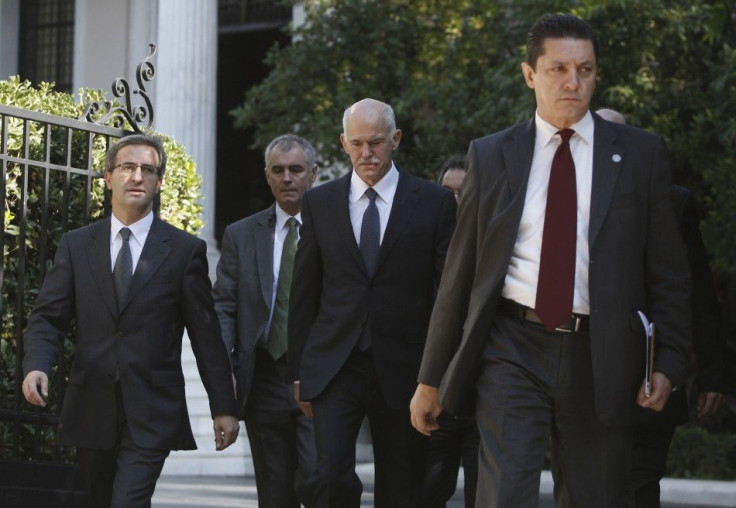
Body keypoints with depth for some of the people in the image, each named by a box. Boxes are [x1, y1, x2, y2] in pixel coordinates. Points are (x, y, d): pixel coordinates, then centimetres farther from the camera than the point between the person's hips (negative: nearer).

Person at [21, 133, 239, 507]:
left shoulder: (185, 250, 2)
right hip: (91, 410, 3)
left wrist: (223, 407, 2)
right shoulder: (76, 245, 8)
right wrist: (36, 366, -17)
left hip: (152, 415, -3)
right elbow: (48, 317, 4)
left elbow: (205, 333, 3)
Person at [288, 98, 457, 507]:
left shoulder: (435, 203, 1)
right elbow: (304, 293, 10)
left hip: (403, 368, 0)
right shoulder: (319, 203, 7)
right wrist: (299, 371, 8)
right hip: (334, 365, 1)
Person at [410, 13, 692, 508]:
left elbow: (668, 273, 5)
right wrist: (431, 378, 9)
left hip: (599, 358, 1)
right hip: (513, 349, 0)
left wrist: (668, 361, -7)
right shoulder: (490, 156, 7)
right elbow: (458, 274, 9)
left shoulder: (641, 154, 5)